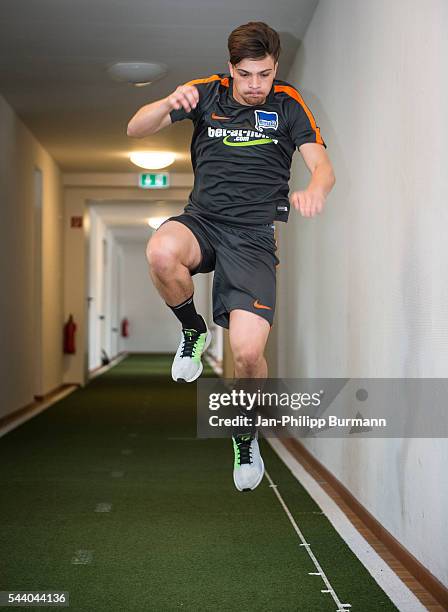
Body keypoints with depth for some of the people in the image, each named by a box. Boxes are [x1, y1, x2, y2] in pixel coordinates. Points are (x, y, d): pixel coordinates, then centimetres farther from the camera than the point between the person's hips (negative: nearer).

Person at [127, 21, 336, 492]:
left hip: (253, 235, -1)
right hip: (202, 219, 1)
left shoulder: (288, 104, 3)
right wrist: (169, 103, -23)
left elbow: (322, 167, -7)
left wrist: (314, 190, -32)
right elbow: (136, 129, 0)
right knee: (161, 252, -37)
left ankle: (246, 434, 15)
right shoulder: (208, 93, 5)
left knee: (247, 351, -17)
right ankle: (193, 331, -4)